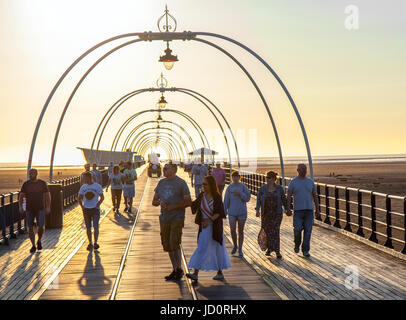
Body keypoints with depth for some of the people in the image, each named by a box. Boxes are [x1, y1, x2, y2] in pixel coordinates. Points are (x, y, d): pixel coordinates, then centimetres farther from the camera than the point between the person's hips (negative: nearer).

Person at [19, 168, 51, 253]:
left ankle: (39, 241, 18)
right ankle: (33, 246, 14)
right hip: (29, 209, 1)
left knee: (41, 226, -10)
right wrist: (20, 207, -13)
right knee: (30, 227, 1)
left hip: (40, 209, -1)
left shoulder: (42, 183, -3)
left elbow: (47, 196, 0)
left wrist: (48, 207, -8)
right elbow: (21, 196, 0)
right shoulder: (26, 184, -1)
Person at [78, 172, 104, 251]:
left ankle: (96, 242, -1)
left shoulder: (97, 186, -3)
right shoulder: (83, 187, 7)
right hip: (86, 209, 3)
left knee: (95, 226, -10)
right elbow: (79, 198, 14)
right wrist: (82, 206, -2)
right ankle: (90, 243, 14)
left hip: (95, 209, -3)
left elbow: (102, 197, 3)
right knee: (88, 227, 4)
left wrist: (98, 205, -11)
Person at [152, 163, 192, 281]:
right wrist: (160, 202, -8)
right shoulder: (161, 182, 11)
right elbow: (154, 201, 15)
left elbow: (188, 202, -8)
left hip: (177, 218, -6)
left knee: (174, 244, -11)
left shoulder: (181, 183, -6)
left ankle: (179, 269, 6)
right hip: (164, 219, 6)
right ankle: (175, 270, 20)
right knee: (167, 245, 9)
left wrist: (173, 206, -16)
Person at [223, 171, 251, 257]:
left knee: (240, 231, 5)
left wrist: (240, 193, -20)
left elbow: (247, 198, -5)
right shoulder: (229, 187, -1)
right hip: (232, 212, 1)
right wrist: (224, 212, 4)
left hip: (242, 212, -1)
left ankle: (240, 250, 16)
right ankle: (235, 245, 18)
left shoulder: (243, 187, -4)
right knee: (232, 230, -8)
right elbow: (226, 200, 3)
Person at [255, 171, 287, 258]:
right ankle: (269, 248, 29)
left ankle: (277, 251, -9)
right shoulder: (262, 189, -2)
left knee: (275, 231, -11)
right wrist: (257, 210, -14)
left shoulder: (279, 188, -2)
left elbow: (284, 199, 6)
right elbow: (258, 200, -3)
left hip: (277, 213, -1)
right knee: (267, 231, 6)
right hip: (266, 213, 1)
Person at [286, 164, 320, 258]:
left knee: (307, 231, -1)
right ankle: (297, 244, 21)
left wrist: (317, 209, 5)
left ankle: (305, 251, 7)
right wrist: (288, 209, -13)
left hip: (309, 210, 2)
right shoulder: (293, 182, -1)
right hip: (298, 210, -2)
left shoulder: (310, 182, 7)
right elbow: (289, 196, -4)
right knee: (297, 230, -9)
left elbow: (315, 196, 10)